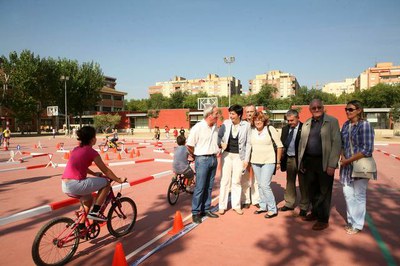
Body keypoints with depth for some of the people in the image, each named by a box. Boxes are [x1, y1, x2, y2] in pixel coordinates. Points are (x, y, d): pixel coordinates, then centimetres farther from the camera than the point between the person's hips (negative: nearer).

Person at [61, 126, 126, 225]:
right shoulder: (92, 152, -5)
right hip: (76, 184, -9)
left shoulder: (76, 149, 17)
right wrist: (119, 180, 11)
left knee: (88, 199, 31)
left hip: (65, 185, 9)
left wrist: (94, 174, 40)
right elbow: (106, 171, 0)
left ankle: (81, 227, 34)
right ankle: (95, 212, 4)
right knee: (106, 183, 5)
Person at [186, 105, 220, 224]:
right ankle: (195, 213, 10)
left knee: (209, 187, 13)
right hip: (202, 159, -6)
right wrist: (197, 157, 2)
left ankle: (206, 209, 25)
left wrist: (217, 150, 11)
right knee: (199, 188, -2)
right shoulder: (197, 128, -14)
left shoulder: (215, 127, 6)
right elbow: (189, 146, -10)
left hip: (213, 159, 6)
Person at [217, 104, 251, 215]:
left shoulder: (246, 125, -5)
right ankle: (222, 205, 15)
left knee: (237, 181, 7)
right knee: (225, 180, 4)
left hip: (239, 156, -1)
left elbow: (248, 143, -2)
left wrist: (246, 159, -4)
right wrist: (221, 143, -12)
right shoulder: (226, 123, -1)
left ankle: (236, 205, 21)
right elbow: (218, 135, 8)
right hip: (227, 154, 1)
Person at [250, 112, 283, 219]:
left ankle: (273, 209, 3)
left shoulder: (270, 129, -9)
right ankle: (263, 206, 26)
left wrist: (278, 161, -3)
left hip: (268, 162, -5)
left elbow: (279, 145, -5)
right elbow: (250, 145, 12)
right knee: (260, 185, 12)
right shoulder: (252, 130, 1)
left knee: (265, 185, -10)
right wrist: (248, 161, 11)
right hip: (255, 162, 5)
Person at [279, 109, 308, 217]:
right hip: (289, 159, 6)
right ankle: (289, 204, 30)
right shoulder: (285, 129, 8)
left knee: (303, 184, 5)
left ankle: (303, 207, 17)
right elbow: (282, 144, 13)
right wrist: (282, 157, 5)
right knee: (289, 182, 16)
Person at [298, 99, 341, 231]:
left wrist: (332, 165, -14)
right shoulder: (306, 124, 11)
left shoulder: (332, 121, -3)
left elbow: (336, 143, -9)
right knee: (312, 190, 15)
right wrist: (301, 162, 7)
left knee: (324, 191, 5)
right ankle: (315, 213, 34)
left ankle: (323, 219, 19)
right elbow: (301, 143, 13)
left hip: (324, 163, -4)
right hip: (309, 162, 5)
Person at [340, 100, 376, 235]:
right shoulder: (346, 125, 6)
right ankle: (351, 221, 31)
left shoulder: (365, 125, -13)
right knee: (348, 193, 13)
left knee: (359, 195, 5)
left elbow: (367, 150, -17)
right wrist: (342, 157, -5)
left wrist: (348, 160, -15)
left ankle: (357, 225, 21)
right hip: (347, 165, 6)